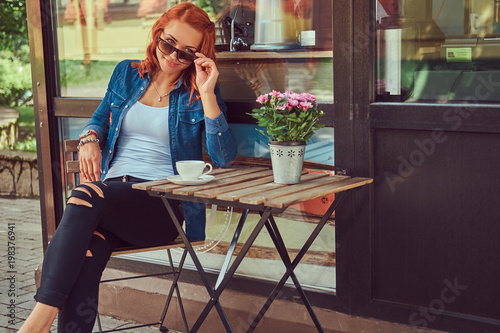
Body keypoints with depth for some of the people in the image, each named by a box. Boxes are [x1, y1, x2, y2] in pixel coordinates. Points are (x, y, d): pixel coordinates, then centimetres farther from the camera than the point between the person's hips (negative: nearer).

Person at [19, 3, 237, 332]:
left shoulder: (200, 93, 6)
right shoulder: (127, 73, 17)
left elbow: (224, 157, -6)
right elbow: (100, 118, 31)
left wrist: (207, 93, -12)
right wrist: (90, 138, 6)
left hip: (164, 202, -3)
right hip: (113, 190, 4)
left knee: (86, 195, -34)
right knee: (85, 257, -32)